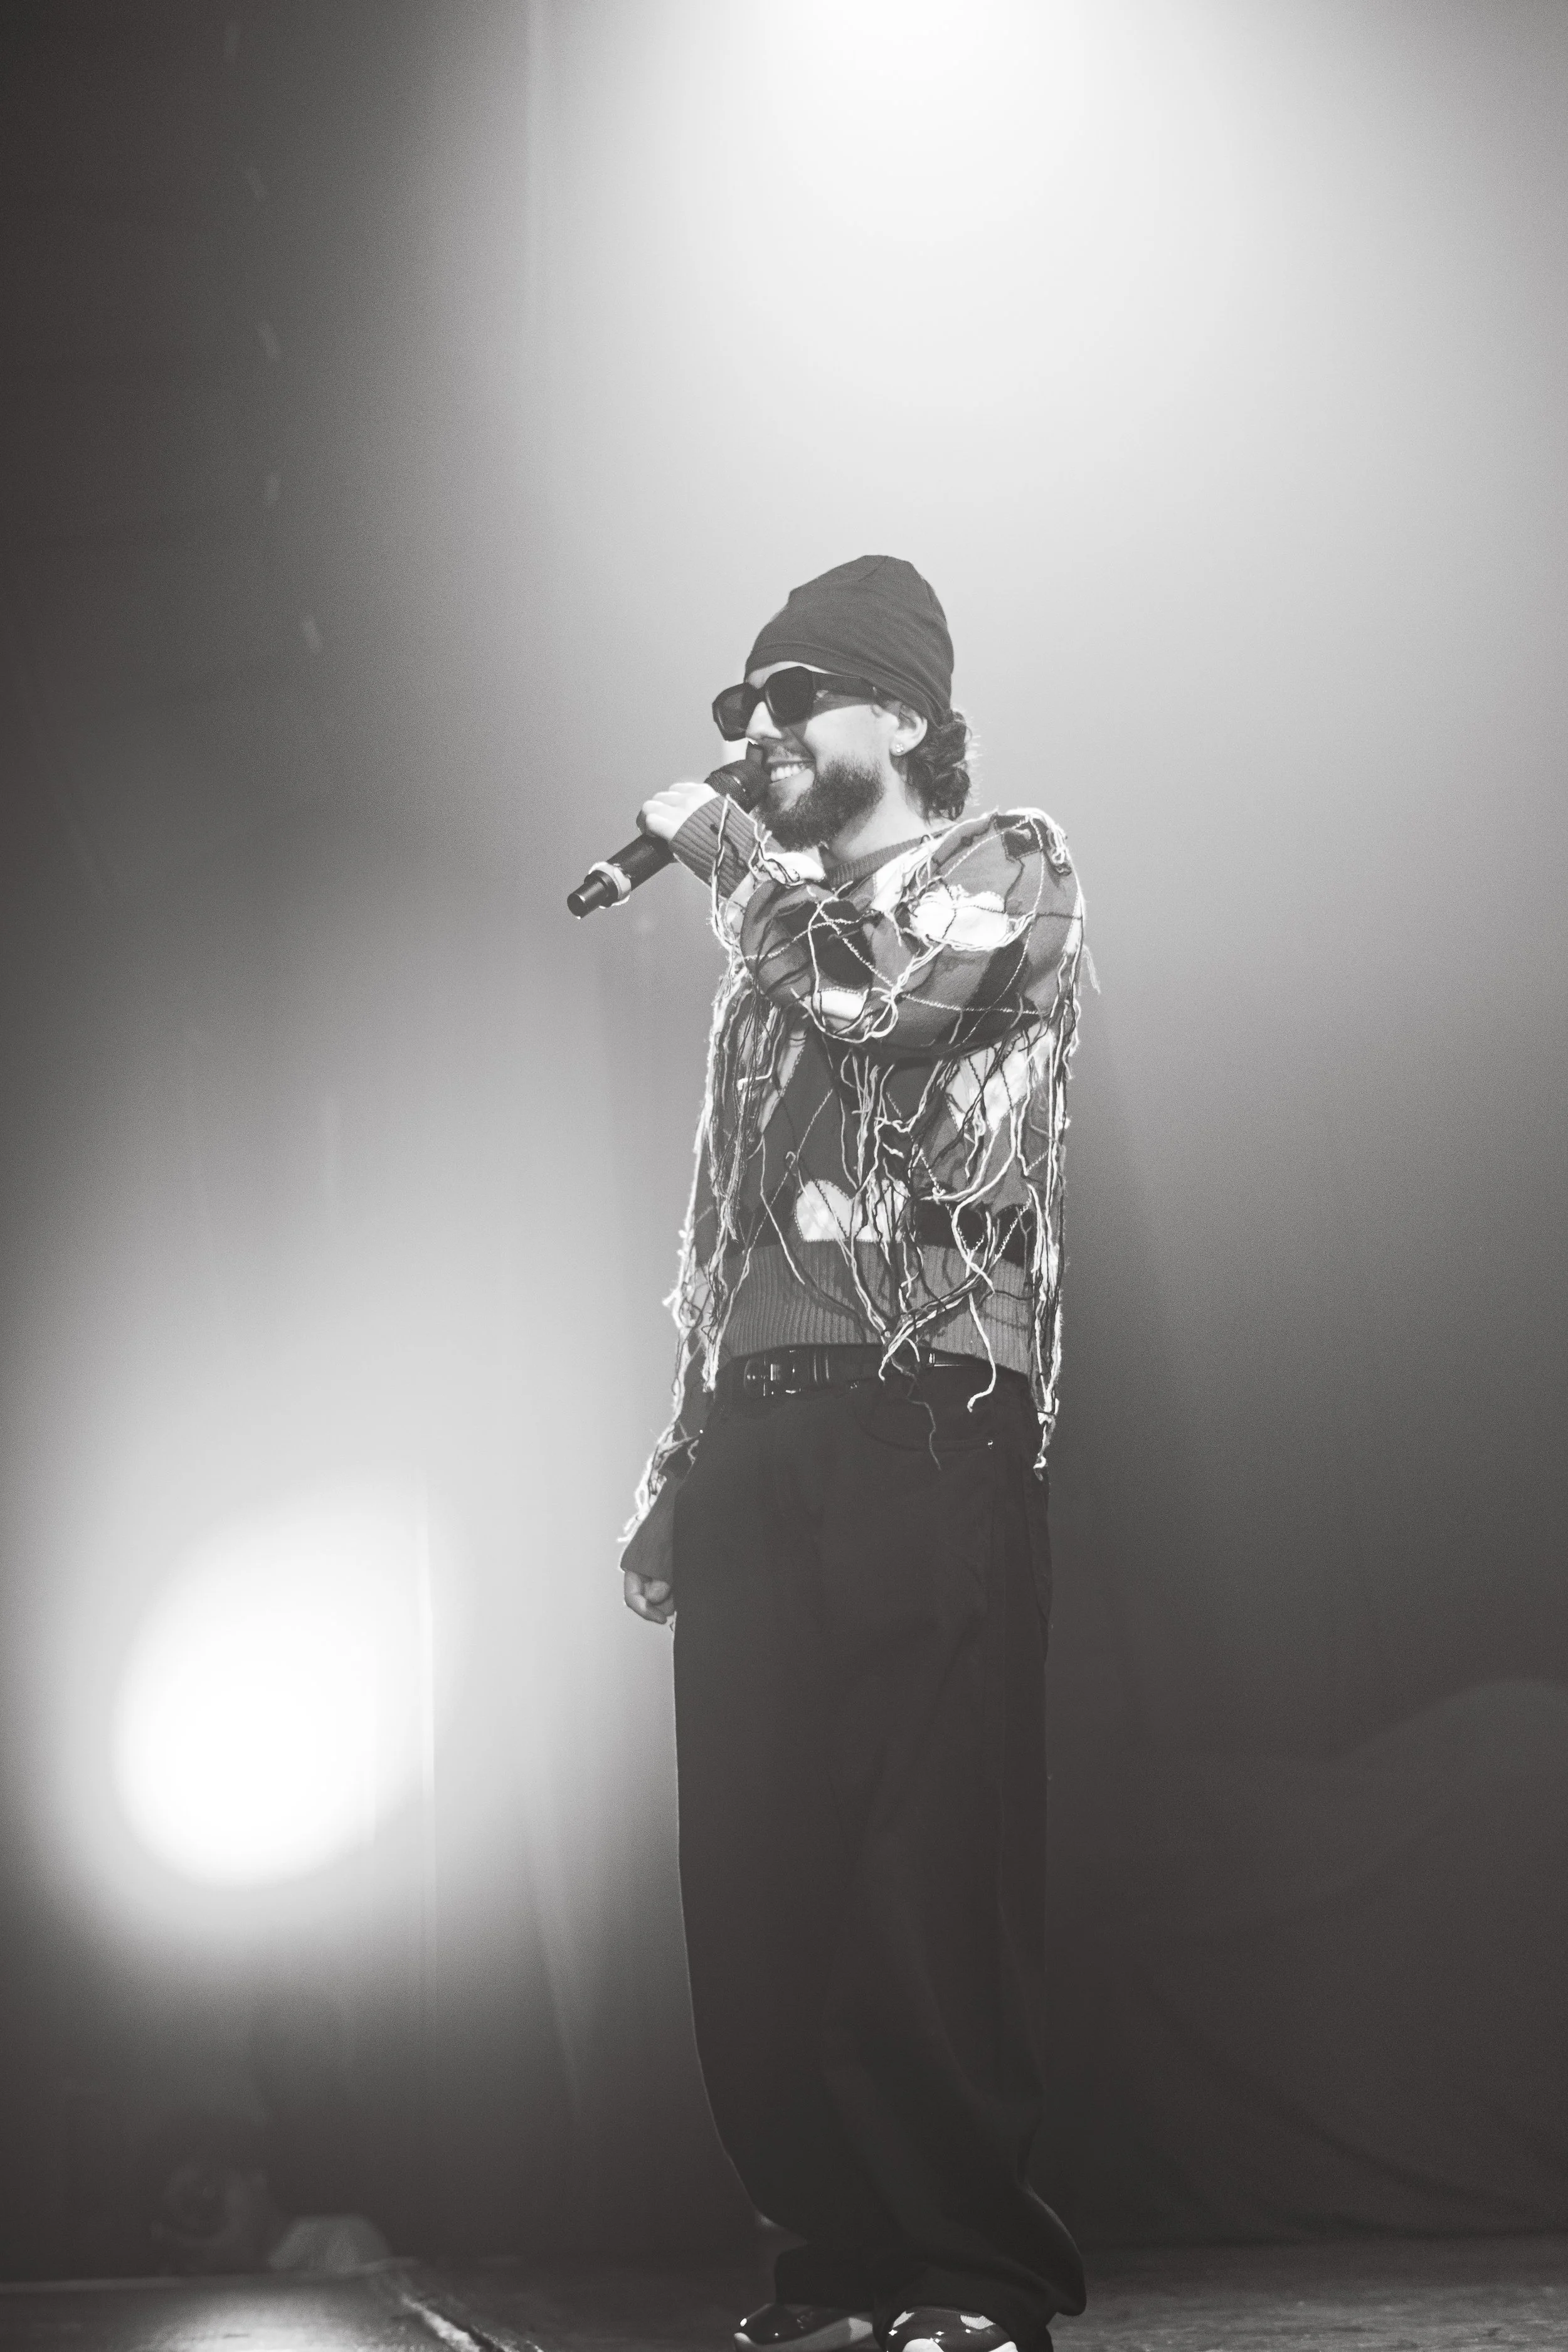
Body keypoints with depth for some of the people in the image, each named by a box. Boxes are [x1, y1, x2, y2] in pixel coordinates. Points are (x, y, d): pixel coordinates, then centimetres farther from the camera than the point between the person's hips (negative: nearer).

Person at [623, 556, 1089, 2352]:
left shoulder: (1006, 871, 8)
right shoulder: (781, 933, 26)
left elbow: (882, 988, -16)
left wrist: (726, 852, 2)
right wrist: (679, 1463, 17)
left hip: (928, 1418, -6)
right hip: (756, 1439, 6)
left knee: (924, 1881, -9)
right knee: (758, 1884, 1)